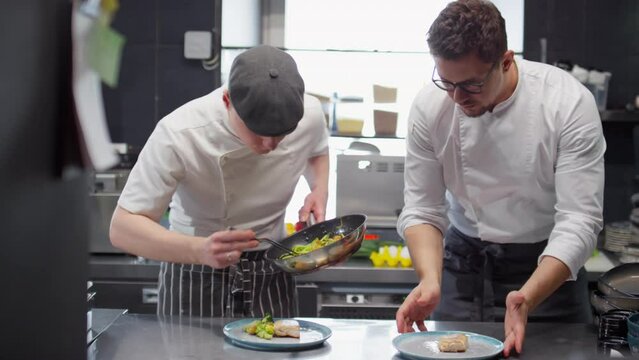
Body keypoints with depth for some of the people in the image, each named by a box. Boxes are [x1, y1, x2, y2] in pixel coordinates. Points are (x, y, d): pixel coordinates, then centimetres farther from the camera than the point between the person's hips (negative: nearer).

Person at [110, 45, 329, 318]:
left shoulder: (310, 114, -16)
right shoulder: (179, 135, -28)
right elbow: (122, 228, -28)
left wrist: (320, 189, -10)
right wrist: (199, 250, -44)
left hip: (271, 275, 3)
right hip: (196, 280, -3)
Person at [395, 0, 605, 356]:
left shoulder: (570, 103, -24)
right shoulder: (429, 105, -15)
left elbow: (579, 220, -25)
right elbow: (421, 209, -10)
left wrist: (527, 299, -39)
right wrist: (431, 280, -30)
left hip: (547, 264, -2)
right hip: (463, 263, 2)